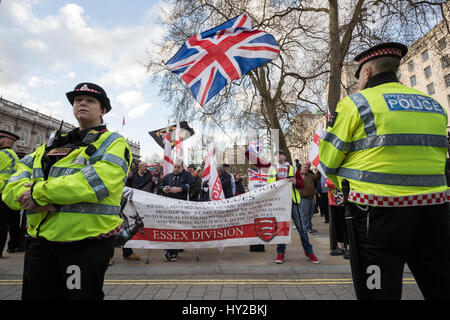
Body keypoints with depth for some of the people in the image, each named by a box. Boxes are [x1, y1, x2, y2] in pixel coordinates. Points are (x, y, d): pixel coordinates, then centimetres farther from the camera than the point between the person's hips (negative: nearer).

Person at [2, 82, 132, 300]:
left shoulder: (113, 143, -1)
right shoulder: (50, 145, 17)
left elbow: (99, 181, -20)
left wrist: (40, 192, -16)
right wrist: (40, 202, -15)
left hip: (86, 243, -5)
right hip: (40, 242, 6)